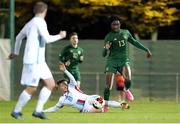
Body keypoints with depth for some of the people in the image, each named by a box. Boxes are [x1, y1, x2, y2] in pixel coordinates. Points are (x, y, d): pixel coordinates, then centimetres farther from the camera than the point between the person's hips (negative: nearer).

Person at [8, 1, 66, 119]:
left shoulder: (30, 23, 17)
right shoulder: (40, 22, -11)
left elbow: (19, 37, 29)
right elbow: (47, 39, -19)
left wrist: (16, 52, 42)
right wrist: (60, 36, -4)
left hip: (39, 60, 10)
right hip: (33, 60, -10)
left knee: (51, 84, 5)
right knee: (32, 88, -6)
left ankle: (38, 110, 3)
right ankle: (16, 111, 5)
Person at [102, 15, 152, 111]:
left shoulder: (126, 33, 10)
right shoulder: (109, 37, 0)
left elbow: (134, 42, 27)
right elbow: (104, 55, -1)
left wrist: (146, 50, 29)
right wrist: (106, 48, -24)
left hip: (124, 60, 1)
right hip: (112, 60, -1)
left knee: (128, 80, -24)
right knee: (108, 85, -10)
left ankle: (126, 90, 11)